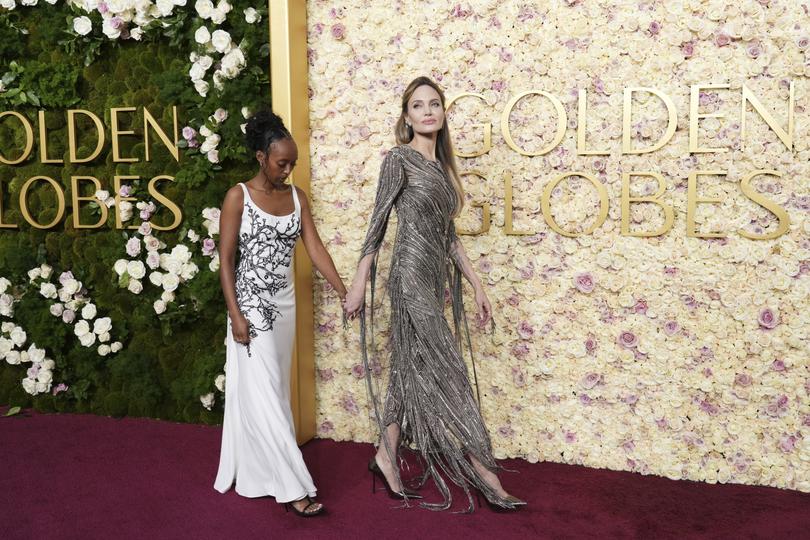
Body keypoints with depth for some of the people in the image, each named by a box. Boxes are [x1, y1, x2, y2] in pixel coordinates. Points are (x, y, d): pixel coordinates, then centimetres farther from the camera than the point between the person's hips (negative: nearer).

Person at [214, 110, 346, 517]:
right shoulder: (238, 196, -10)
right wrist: (235, 315, -17)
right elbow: (225, 259, -11)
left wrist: (344, 292, -7)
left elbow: (315, 248, 2)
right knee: (261, 393, -4)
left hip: (285, 303, 6)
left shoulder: (296, 196, 4)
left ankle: (262, 469, 30)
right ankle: (292, 486, -2)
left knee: (276, 389, 13)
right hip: (251, 305, -6)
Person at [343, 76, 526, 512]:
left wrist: (476, 284, 15)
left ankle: (386, 457, 22)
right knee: (448, 373, -6)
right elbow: (377, 223, -7)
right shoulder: (399, 159, -6)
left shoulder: (442, 166, 15)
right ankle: (483, 473, -1)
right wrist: (359, 284, -8)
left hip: (434, 280, 8)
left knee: (411, 370, 11)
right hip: (411, 277, -8)